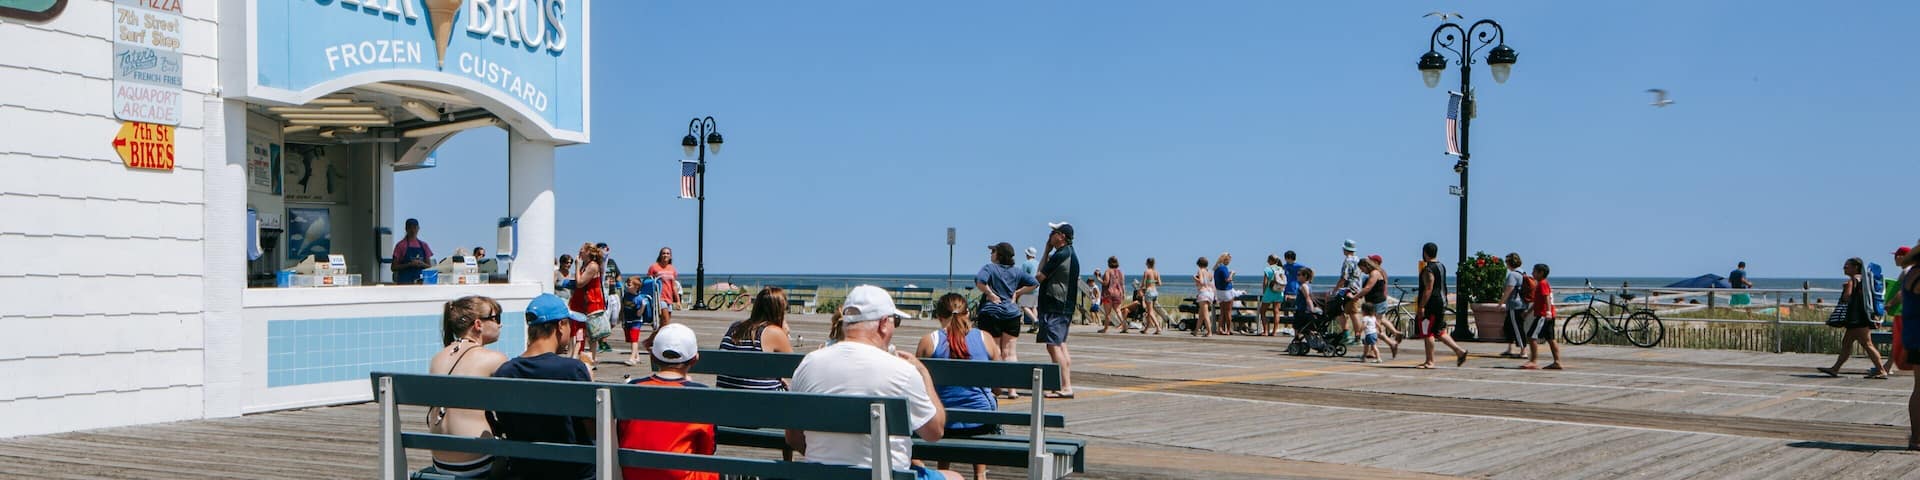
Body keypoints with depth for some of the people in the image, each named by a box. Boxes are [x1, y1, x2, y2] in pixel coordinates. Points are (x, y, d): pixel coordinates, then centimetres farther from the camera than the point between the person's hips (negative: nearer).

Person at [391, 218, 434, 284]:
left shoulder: (423, 245, 11)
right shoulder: (401, 245, 0)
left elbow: (429, 267, 13)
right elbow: (394, 267, -4)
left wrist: (422, 264, -8)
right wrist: (409, 264, -17)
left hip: (420, 281, 4)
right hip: (405, 282, -4)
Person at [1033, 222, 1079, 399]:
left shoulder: (1061, 255, -15)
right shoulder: (1070, 253, 17)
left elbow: (1039, 277, -14)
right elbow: (1044, 272, 19)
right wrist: (1047, 250, 15)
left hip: (1054, 307, -11)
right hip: (1064, 306, 11)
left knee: (1053, 346, -10)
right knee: (1061, 346, 13)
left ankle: (1065, 387, -13)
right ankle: (1066, 386, 14)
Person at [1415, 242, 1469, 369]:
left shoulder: (1428, 270, -16)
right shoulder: (1442, 267, 14)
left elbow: (1428, 289, -22)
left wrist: (1421, 306, -21)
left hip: (1431, 305, -9)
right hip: (1441, 302, 9)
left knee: (1427, 333, -2)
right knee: (1439, 332, 15)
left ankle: (1430, 362, 2)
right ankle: (1459, 351, 7)